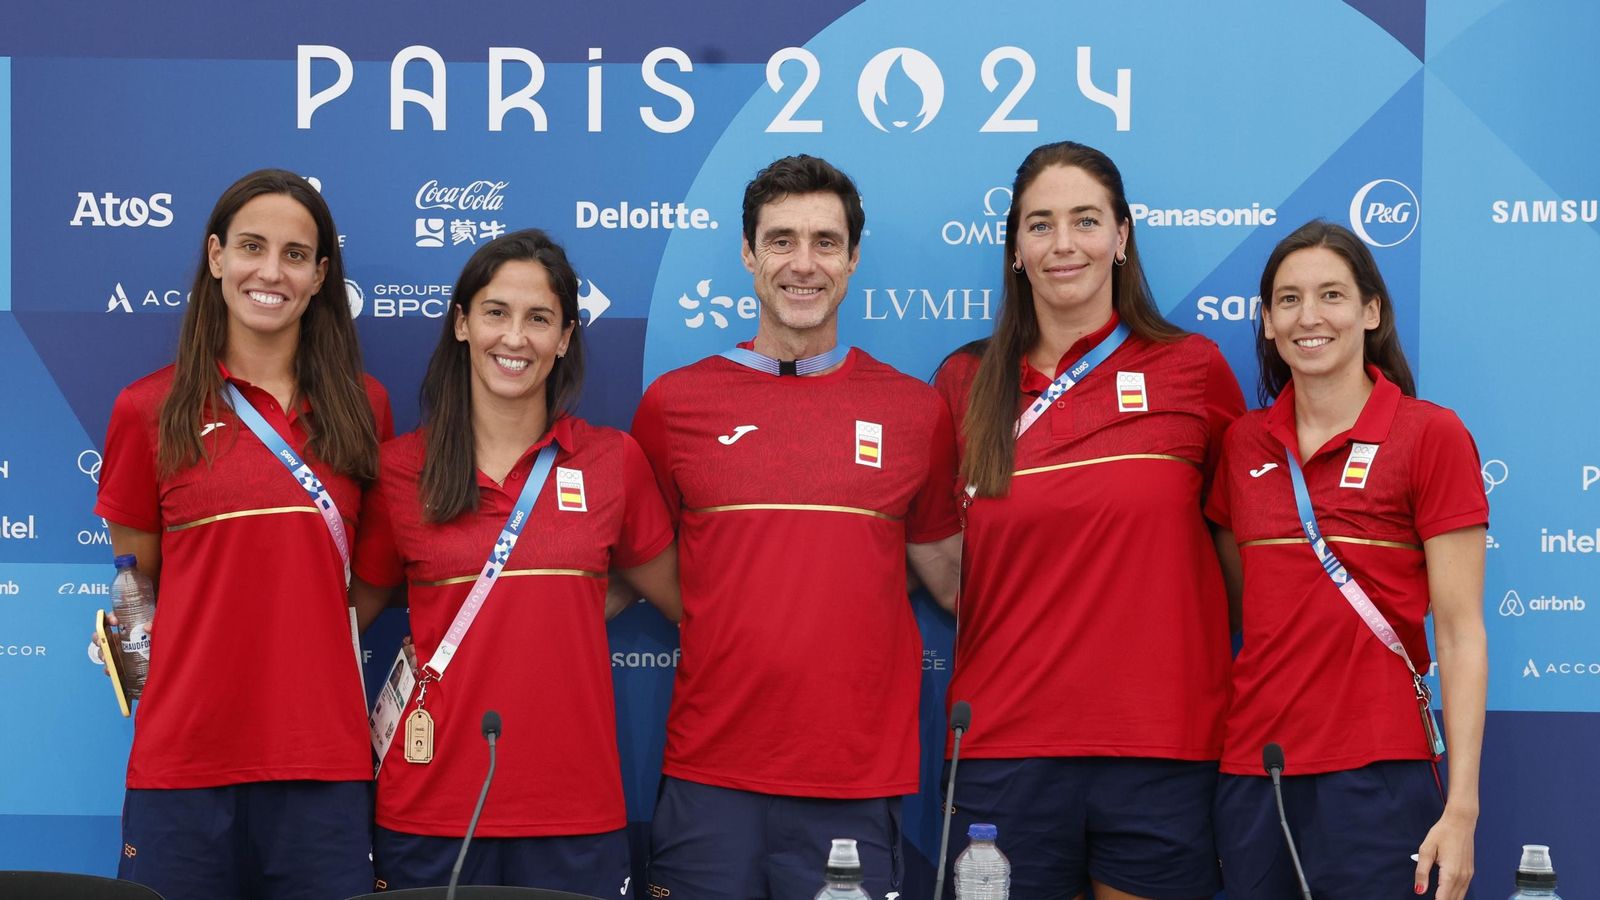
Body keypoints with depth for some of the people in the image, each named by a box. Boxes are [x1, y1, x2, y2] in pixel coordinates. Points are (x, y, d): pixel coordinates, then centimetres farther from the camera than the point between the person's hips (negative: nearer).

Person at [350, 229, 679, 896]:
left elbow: (687, 599, 16)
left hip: (575, 812, 0)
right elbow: (352, 608, 12)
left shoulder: (613, 461, 4)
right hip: (430, 807, 0)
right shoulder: (400, 469, 2)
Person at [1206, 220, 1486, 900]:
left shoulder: (1430, 435, -4)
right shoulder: (1244, 444, 9)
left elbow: (1460, 634, -6)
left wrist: (1462, 807, -12)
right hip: (1251, 771, 4)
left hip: (1375, 778, -4)